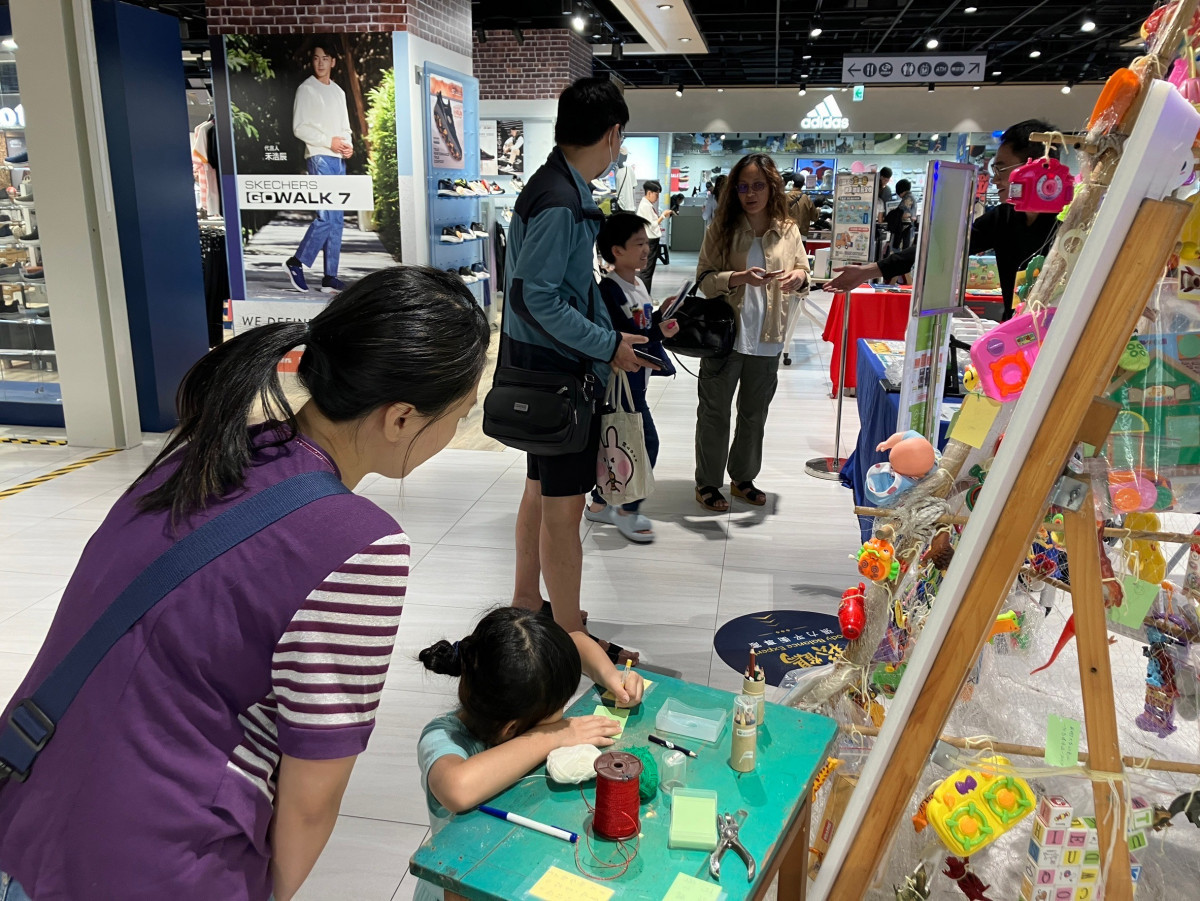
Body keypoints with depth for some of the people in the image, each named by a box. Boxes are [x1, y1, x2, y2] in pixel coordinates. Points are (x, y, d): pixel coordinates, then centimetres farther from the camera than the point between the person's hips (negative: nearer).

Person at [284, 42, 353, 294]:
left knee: (337, 219, 4)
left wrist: (349, 145, 1)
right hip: (319, 158, -7)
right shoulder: (306, 89, -1)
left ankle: (330, 277, 7)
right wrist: (329, 141, -14)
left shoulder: (338, 92, 19)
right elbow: (299, 127, -8)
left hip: (338, 160, 7)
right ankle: (296, 262, -3)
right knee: (327, 217, -16)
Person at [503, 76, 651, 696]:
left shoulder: (561, 189, 10)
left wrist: (615, 335, 9)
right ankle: (572, 639, 10)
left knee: (541, 491, 20)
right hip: (558, 371, -11)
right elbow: (535, 296, -25)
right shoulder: (560, 203, -21)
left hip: (546, 369, 11)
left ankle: (527, 603, 36)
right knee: (564, 506, -2)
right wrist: (608, 346, -18)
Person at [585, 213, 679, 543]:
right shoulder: (609, 289, -18)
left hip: (634, 379, 10)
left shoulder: (639, 285, 11)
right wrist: (658, 332, -25)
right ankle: (627, 512, 6)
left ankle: (599, 504, 28)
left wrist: (662, 315, 3)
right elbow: (620, 338, -24)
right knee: (646, 442, -7)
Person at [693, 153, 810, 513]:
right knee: (715, 412, 7)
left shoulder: (787, 231, 3)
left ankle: (743, 478, 33)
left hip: (767, 340, 3)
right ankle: (707, 483, 20)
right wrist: (738, 278, -26)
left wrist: (799, 276, -13)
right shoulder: (722, 229, -5)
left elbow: (804, 273, 11)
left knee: (755, 414, 16)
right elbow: (704, 279, -9)